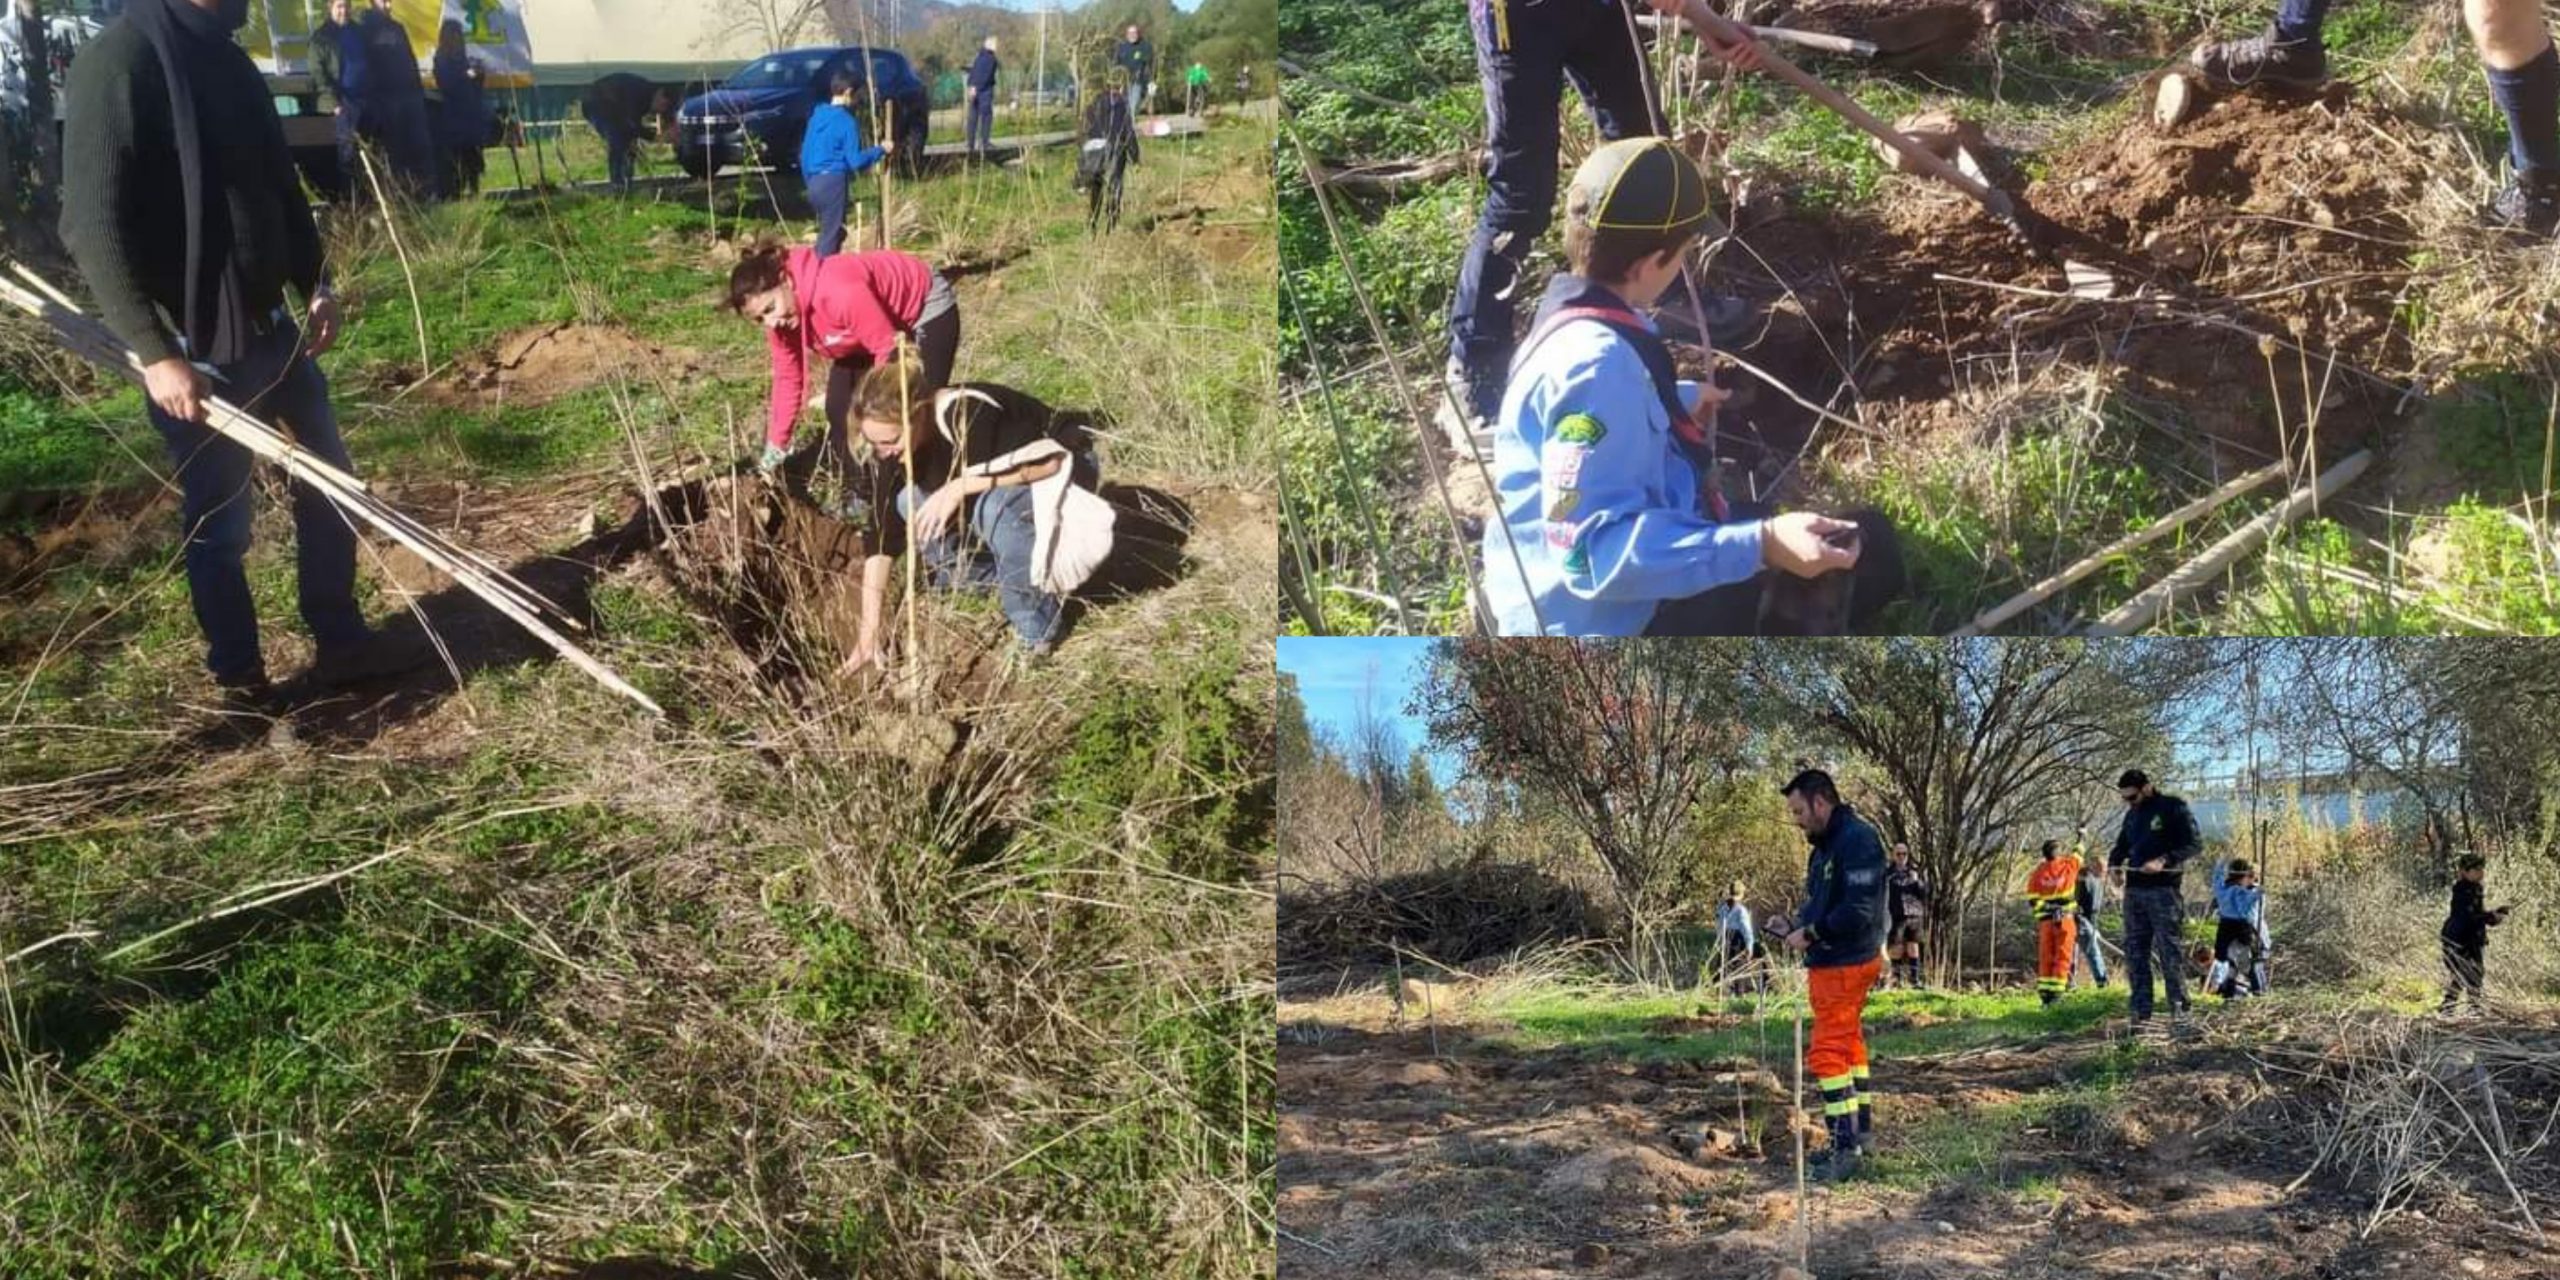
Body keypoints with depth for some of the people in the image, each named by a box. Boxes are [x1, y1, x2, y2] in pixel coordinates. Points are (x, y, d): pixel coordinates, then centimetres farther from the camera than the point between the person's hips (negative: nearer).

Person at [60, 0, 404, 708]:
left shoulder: (229, 60, 8)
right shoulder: (115, 63, -16)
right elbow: (93, 227, -19)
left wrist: (315, 284, 11)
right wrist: (154, 352, -22)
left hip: (270, 324, 8)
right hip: (193, 346, -8)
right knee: (218, 523, 4)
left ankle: (341, 642, 30)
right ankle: (240, 683, 19)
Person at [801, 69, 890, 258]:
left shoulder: (816, 116, 11)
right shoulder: (847, 121, -12)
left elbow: (804, 154, 14)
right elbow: (855, 160, -14)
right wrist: (881, 149, -3)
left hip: (815, 182, 8)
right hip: (834, 182, -8)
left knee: (828, 231, 18)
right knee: (831, 235, -3)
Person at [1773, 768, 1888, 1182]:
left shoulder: (1858, 840, -18)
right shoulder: (1824, 846, 15)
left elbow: (1859, 910, -25)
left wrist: (1810, 933, -18)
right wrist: (1797, 928, 1)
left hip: (1846, 964, -10)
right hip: (1828, 962, 10)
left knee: (1827, 1052, -11)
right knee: (1848, 1045, 17)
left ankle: (1845, 1144, -9)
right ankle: (1861, 1126, 26)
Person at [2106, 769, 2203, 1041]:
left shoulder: (2173, 808, -3)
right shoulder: (2132, 814, 19)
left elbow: (2194, 843, -8)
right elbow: (2121, 845, 26)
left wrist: (2164, 860, -21)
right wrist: (2114, 863, 4)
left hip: (2163, 891, -7)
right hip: (2134, 891, 7)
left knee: (2170, 953, -6)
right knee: (2135, 954, 4)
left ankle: (2178, 1015, -3)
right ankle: (2141, 1016, 7)